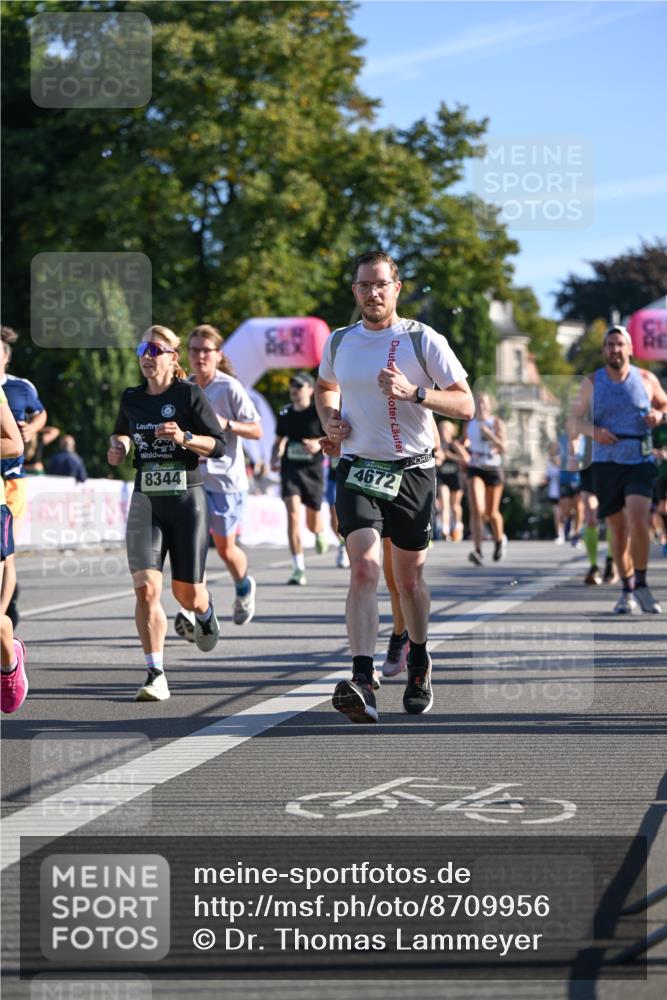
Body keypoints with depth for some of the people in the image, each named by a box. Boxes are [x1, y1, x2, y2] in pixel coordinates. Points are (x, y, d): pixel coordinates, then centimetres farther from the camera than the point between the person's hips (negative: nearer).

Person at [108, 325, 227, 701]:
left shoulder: (189, 394, -4)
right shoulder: (132, 398, 9)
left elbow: (219, 444, -5)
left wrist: (184, 437, -21)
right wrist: (119, 446, 6)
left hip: (187, 499, -3)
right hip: (146, 501, 3)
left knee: (188, 594, 4)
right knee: (146, 588, -15)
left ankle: (206, 613, 43)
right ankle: (156, 676, -11)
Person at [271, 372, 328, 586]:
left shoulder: (318, 413, -3)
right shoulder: (285, 414, 7)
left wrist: (319, 444, -22)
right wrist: (274, 459, 3)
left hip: (313, 470, -2)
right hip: (290, 468, 2)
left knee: (312, 523, 9)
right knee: (293, 514, -16)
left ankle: (320, 533, 51)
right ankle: (298, 568, -16)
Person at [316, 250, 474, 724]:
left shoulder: (424, 340, -5)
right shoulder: (339, 342, 6)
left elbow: (465, 405, -6)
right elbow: (326, 387, 28)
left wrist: (414, 392, -21)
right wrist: (329, 419, 6)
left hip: (412, 471, -1)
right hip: (358, 470, 1)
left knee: (409, 577, 11)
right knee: (364, 570, -18)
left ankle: (419, 664, 38)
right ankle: (362, 684, -29)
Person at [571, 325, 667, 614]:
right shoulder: (591, 383, 5)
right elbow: (577, 417, 8)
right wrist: (594, 431, -12)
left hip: (640, 462, -1)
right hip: (606, 463, 1)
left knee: (637, 518, -20)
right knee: (618, 529, 5)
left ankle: (641, 585, -8)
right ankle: (627, 590, 19)